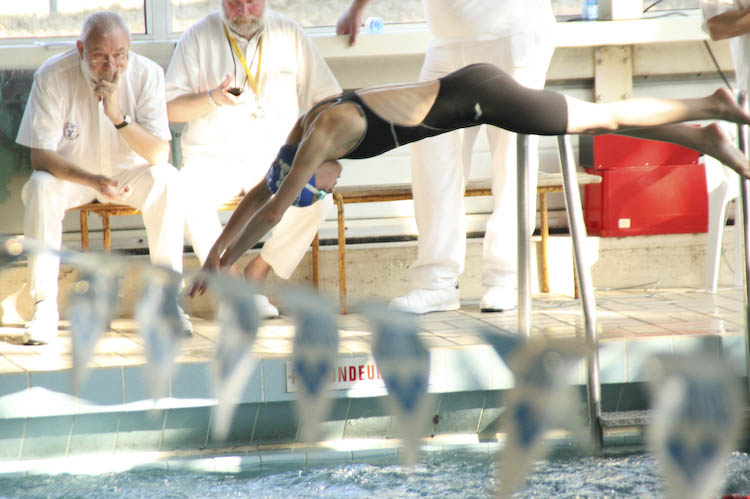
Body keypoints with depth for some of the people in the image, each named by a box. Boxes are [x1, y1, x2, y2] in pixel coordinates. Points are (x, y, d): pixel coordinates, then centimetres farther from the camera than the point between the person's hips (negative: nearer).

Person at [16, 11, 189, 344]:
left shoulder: (147, 74, -17)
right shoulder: (52, 76, -21)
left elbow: (160, 155, -22)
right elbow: (40, 156, -21)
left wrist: (118, 116, -37)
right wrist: (93, 180, -38)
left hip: (129, 174, 1)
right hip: (71, 174, -1)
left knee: (167, 179, -29)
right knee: (41, 186, -33)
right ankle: (45, 307, -27)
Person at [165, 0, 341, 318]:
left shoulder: (288, 35, 7)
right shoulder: (198, 38, 1)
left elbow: (327, 99, 10)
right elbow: (170, 109, -2)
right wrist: (213, 99, -20)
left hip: (274, 160, 1)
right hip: (212, 158, -1)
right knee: (189, 195, -35)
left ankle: (256, 276, -14)